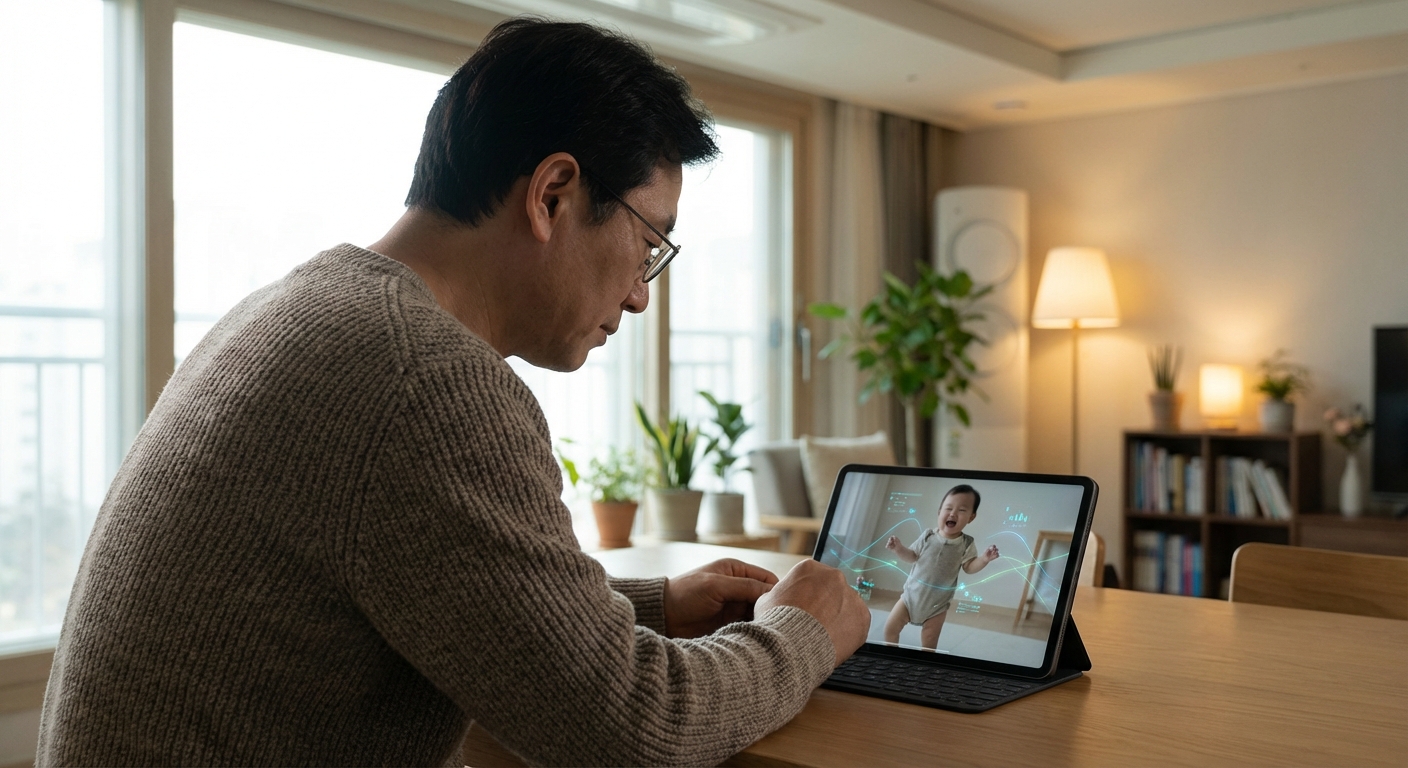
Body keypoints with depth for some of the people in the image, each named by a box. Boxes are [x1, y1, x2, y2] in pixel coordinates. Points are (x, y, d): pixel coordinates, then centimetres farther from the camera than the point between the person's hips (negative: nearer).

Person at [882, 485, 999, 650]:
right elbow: (912, 556, 2)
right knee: (890, 627, 2)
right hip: (912, 595, 1)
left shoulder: (966, 544, -10)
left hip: (937, 604, -1)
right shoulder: (928, 536, -7)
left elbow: (969, 567, -5)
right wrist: (899, 549, -16)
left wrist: (984, 559, -22)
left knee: (928, 645, 6)